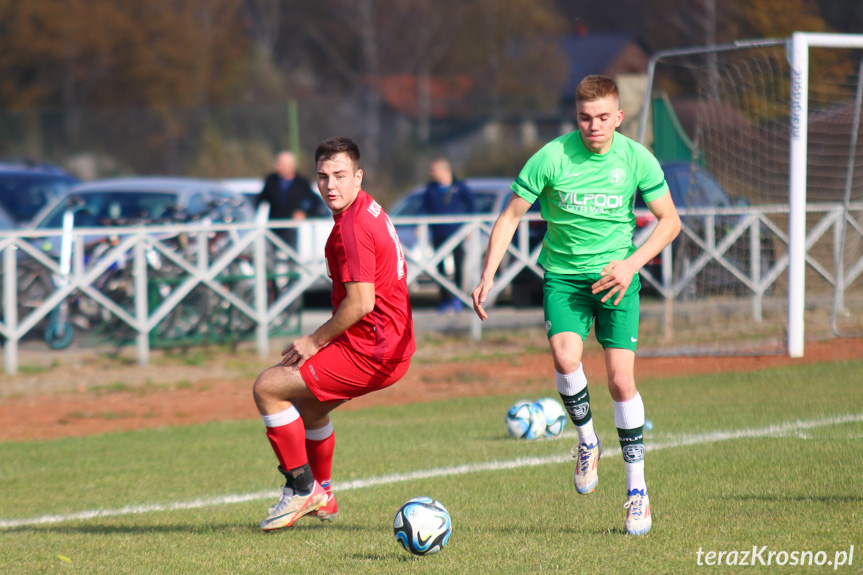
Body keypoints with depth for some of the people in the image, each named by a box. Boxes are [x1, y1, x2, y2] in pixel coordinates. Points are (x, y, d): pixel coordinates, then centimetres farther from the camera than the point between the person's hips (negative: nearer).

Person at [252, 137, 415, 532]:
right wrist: (323, 340, 17)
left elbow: (361, 302, -24)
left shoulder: (351, 227, -19)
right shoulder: (369, 210, 14)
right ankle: (321, 494, 41)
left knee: (268, 388, -8)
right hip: (393, 346, 10)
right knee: (306, 400, 30)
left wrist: (315, 341, -12)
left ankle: (301, 489, 1)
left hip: (371, 352, -10)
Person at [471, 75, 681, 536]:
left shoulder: (637, 159, -7)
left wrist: (632, 263, -11)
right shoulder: (551, 158, -11)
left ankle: (637, 489, 5)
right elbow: (510, 217, -3)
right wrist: (488, 276, -12)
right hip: (563, 275, 0)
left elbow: (669, 220, 3)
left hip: (615, 276, 0)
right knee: (565, 357, -26)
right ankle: (586, 441, 3)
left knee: (621, 380, -10)